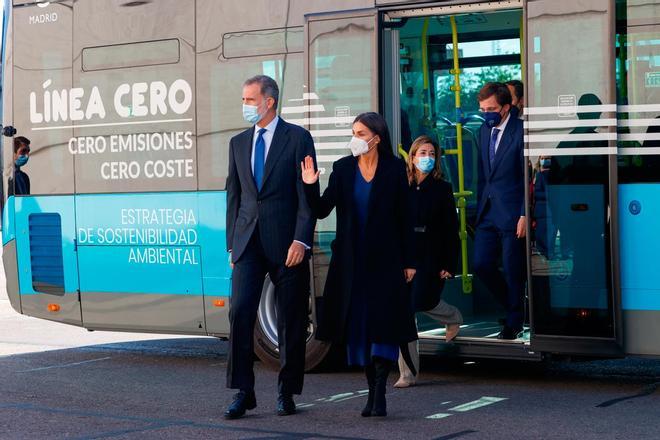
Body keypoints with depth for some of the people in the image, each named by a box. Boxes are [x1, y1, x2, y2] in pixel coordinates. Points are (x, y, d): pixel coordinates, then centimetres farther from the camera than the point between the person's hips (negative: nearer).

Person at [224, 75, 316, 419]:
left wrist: (301, 240, -15)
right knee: (240, 311, -10)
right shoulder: (238, 143, 14)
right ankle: (243, 392, -5)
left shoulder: (298, 138, -2)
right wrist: (232, 243, 11)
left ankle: (287, 393, 15)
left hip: (287, 243, -3)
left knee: (290, 320, 3)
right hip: (248, 242, 4)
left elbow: (307, 193, -6)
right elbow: (233, 194, 16)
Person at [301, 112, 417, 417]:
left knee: (384, 323, -8)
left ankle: (380, 392, -10)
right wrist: (311, 186, -22)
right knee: (358, 324, 5)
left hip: (385, 258, -2)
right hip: (351, 260, 3)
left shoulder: (394, 169, -2)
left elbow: (403, 218, 0)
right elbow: (322, 210, -4)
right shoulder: (343, 168, 2)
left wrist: (408, 261, -1)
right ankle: (372, 389, 13)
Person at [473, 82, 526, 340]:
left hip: (512, 213, -7)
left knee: (512, 271, 2)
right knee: (481, 264, 4)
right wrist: (480, 208, 13)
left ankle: (514, 323, 19)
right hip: (488, 212, 7)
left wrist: (524, 215, -14)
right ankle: (512, 306, 26)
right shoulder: (484, 131, 11)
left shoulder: (520, 132, -11)